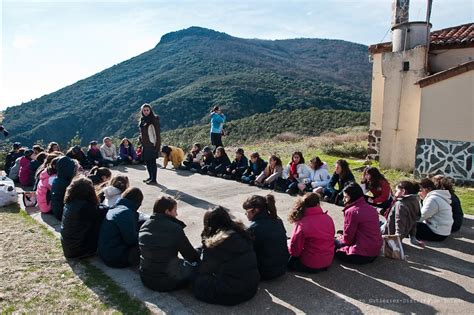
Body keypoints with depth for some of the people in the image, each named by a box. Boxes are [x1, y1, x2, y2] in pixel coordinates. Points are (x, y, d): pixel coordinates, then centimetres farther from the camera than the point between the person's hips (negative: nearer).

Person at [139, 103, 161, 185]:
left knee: (152, 162, -3)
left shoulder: (154, 119, -9)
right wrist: (141, 142, 15)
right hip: (145, 145, 7)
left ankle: (154, 179, 5)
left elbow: (157, 133, -13)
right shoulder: (142, 119, 12)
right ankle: (150, 177, 26)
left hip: (152, 144, -7)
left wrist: (157, 145, -17)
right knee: (147, 161, 13)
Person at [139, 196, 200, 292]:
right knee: (196, 265, 14)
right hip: (167, 283, -6)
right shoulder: (175, 228, -20)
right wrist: (199, 259, 10)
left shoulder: (144, 226, -1)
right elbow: (189, 253, -11)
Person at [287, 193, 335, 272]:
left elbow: (295, 250, -15)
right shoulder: (329, 219, -5)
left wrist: (289, 242, 7)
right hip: (328, 263, 5)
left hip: (310, 266, -5)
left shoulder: (302, 223, -20)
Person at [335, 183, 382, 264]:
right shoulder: (372, 209, 7)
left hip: (362, 256, -8)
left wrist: (339, 237, 12)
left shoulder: (351, 211, -16)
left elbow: (348, 239, -11)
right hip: (376, 253, 8)